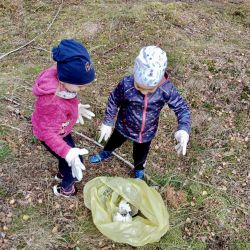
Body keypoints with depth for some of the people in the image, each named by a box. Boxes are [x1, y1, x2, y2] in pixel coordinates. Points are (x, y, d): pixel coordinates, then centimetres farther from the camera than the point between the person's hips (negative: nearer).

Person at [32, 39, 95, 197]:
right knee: (75, 163, 11)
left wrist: (76, 107, 12)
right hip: (52, 135, -7)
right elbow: (48, 133, -36)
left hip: (60, 130, 8)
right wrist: (68, 153, -45)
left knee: (68, 154, 31)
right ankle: (65, 189, 41)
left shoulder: (60, 76, -22)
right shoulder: (51, 102, -46)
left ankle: (62, 174, 63)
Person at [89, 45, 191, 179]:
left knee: (140, 155, 29)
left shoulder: (167, 90, -32)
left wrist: (184, 129, -37)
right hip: (124, 126, 0)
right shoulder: (126, 84, -32)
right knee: (114, 141, 32)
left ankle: (139, 170, 64)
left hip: (146, 132, 1)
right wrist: (107, 123, -9)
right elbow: (113, 102, -14)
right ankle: (106, 153, 68)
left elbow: (182, 108, -20)